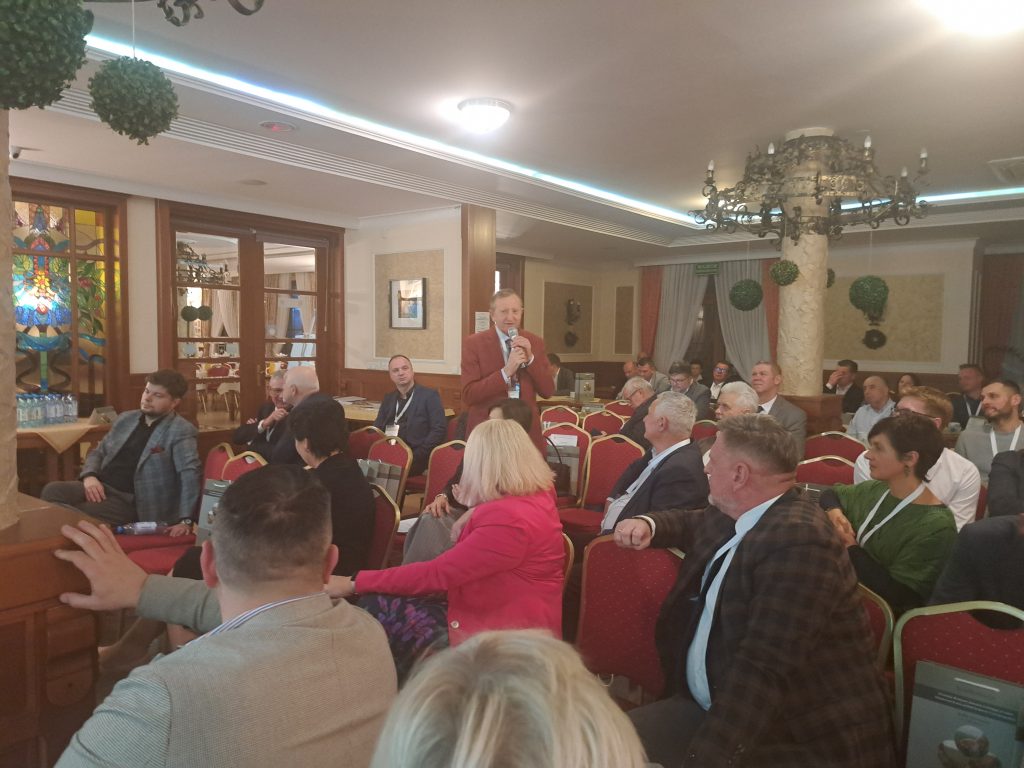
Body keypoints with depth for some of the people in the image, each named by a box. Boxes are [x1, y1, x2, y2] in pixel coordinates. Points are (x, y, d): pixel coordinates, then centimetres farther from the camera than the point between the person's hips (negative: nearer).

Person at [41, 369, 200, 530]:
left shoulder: (180, 430, -7)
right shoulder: (126, 419, 16)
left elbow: (190, 472, -18)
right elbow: (98, 452, 22)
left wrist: (185, 520, -27)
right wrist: (89, 475, -2)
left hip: (130, 500, -6)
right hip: (100, 487, 6)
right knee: (52, 491, -21)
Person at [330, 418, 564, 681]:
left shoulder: (509, 520, -26)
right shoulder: (538, 494, 3)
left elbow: (437, 574, -23)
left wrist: (353, 584, -17)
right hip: (496, 615, 10)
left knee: (377, 607, -10)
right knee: (377, 604, -1)